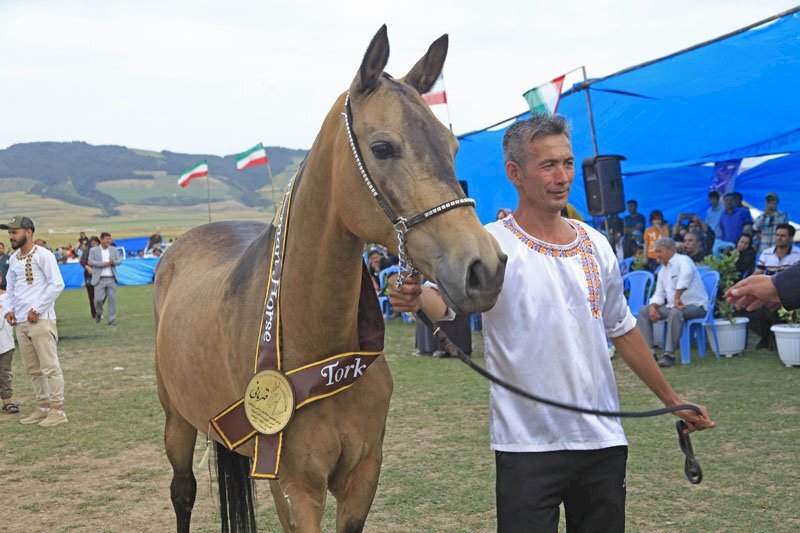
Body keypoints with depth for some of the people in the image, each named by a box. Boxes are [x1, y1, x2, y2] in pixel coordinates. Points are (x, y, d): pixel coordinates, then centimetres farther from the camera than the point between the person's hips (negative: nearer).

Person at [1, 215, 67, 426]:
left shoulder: (43, 255, -8)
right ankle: (43, 407, 21)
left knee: (50, 367, -6)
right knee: (33, 369, 12)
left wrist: (36, 310, -14)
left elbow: (57, 285, -14)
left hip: (40, 320, -8)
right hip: (20, 322, 8)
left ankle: (58, 410, -2)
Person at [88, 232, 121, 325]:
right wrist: (104, 264, -15)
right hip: (100, 279, -2)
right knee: (98, 299, -6)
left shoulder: (113, 249, 12)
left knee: (112, 299, -2)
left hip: (112, 279, 2)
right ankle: (99, 313, 23)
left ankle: (112, 320, 5)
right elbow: (90, 262, -7)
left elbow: (118, 261, 10)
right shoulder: (93, 250, 3)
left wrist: (113, 262, -14)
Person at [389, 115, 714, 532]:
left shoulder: (596, 245, 7)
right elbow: (445, 300, -27)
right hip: (526, 445, -5)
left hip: (603, 439, 5)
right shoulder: (493, 243, -9)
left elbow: (623, 331, 18)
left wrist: (672, 400, 21)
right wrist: (417, 297, -50)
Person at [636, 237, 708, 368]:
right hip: (672, 306, 9)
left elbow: (686, 273, -32)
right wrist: (653, 307, -5)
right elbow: (659, 295, 17)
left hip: (695, 305, -9)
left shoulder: (683, 260, -9)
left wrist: (677, 297, -37)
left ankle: (669, 354, -37)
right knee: (644, 311, -1)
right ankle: (649, 350, -10)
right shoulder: (662, 271, 18)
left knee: (675, 312, -39)